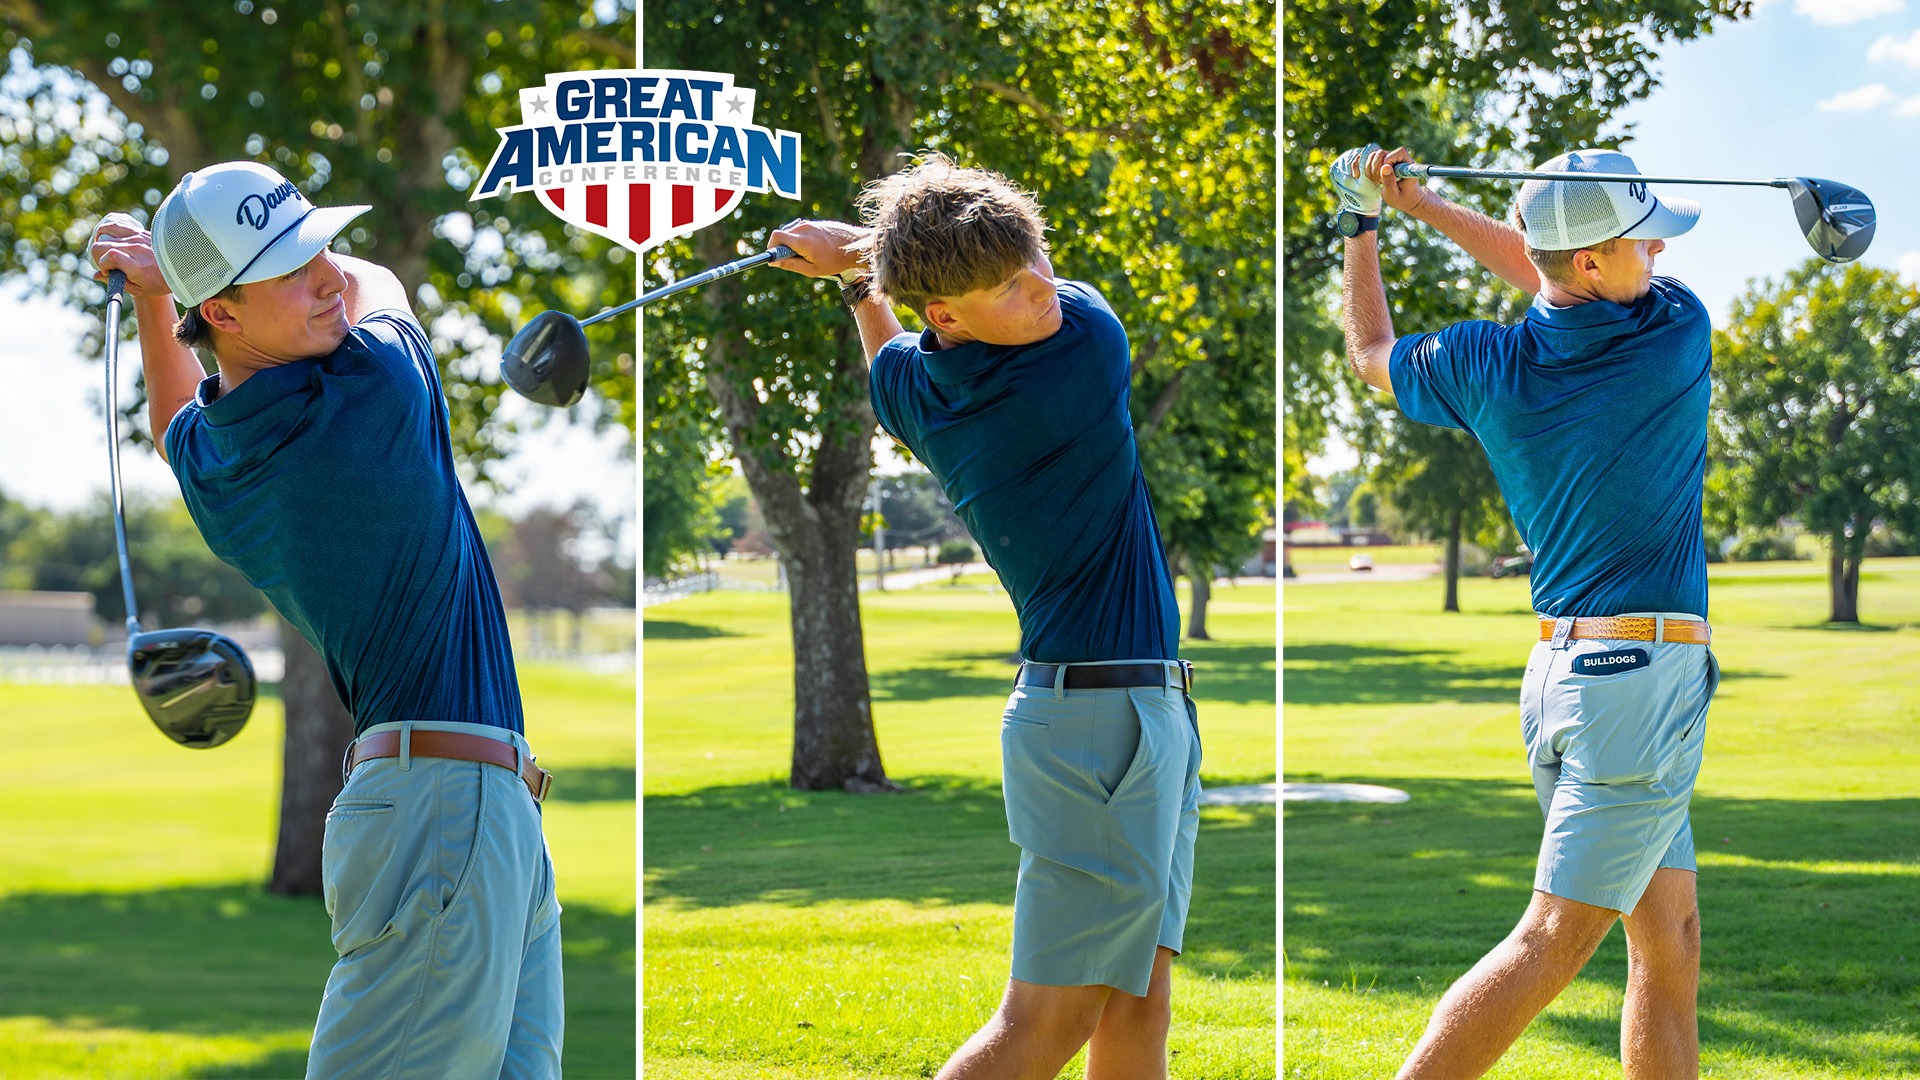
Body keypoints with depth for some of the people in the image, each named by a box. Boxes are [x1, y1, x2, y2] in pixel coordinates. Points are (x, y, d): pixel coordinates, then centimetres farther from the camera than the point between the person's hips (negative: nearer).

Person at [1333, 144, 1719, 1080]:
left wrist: (1363, 224, 29)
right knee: (1553, 941, -8)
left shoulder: (1488, 369, -1)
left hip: (1558, 674, 6)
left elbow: (1371, 354, 20)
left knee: (1668, 937, 13)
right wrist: (1418, 203, 7)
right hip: (1643, 675, -6)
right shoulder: (1679, 334, -9)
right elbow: (1543, 274, 9)